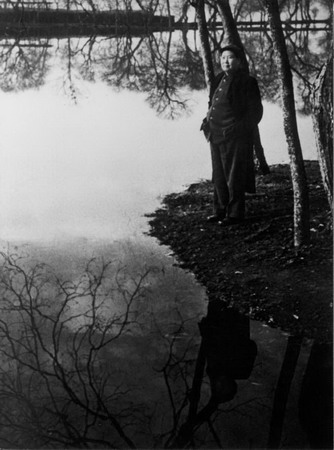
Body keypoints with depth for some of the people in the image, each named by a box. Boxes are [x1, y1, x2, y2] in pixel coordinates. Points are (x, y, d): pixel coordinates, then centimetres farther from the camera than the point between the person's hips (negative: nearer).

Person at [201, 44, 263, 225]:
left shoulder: (247, 82, -9)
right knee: (218, 175, 13)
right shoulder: (219, 79, 12)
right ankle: (221, 210, 23)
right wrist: (207, 120, 8)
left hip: (235, 136, -7)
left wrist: (239, 128, -16)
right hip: (216, 134, 7)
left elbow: (256, 111, -10)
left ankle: (235, 213, 10)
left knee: (234, 175, 0)